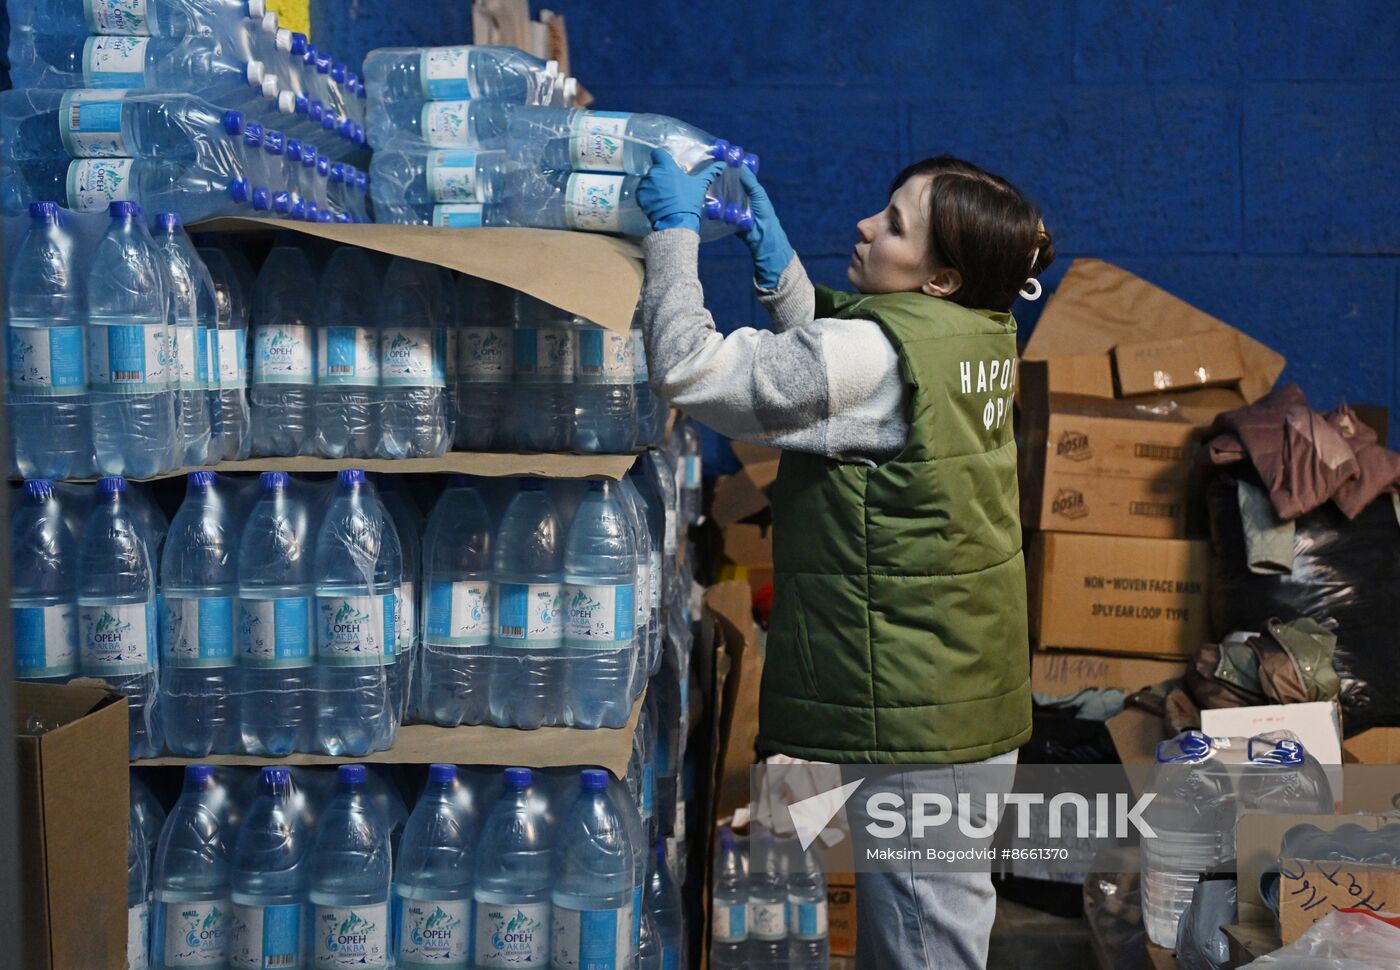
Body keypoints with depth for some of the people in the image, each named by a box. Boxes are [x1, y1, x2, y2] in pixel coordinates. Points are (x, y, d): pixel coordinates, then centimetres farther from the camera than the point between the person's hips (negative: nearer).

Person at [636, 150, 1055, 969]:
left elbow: (688, 366, -22)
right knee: (947, 900, 21)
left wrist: (676, 230, -11)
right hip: (973, 686, 9)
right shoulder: (979, 334, 3)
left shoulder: (877, 355, -24)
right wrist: (774, 250, 4)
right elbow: (818, 346, 16)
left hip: (911, 709, -9)